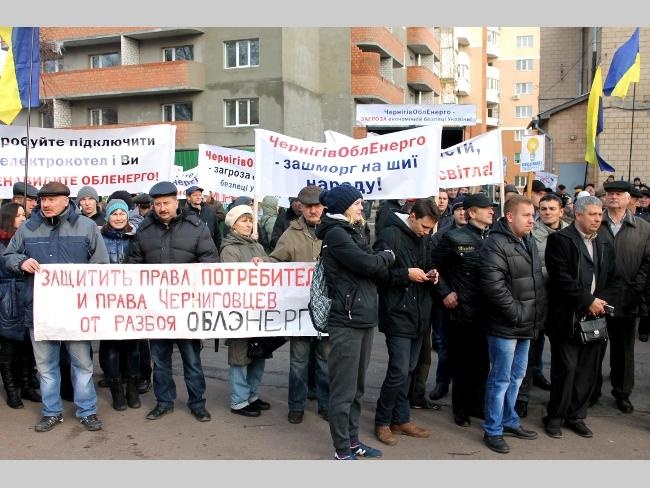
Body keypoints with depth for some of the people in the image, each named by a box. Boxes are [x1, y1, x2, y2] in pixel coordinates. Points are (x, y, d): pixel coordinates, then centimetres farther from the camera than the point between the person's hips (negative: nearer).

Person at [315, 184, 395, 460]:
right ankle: (342, 449, 9)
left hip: (364, 318, 9)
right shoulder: (335, 234, -9)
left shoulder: (351, 232, 18)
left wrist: (381, 261, -4)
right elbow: (367, 263, -18)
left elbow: (374, 271, 16)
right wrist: (388, 256, 1)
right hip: (346, 320, -9)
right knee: (344, 388, -1)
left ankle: (353, 440, 27)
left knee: (357, 386, 16)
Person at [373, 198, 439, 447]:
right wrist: (406, 274, -21)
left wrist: (431, 275, 3)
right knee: (398, 371, -6)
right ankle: (382, 421, 12)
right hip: (397, 314, -7)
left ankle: (401, 419, 26)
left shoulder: (424, 239, 11)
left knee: (408, 371, 14)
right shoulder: (390, 235, -13)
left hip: (419, 314, 8)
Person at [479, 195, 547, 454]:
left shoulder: (529, 241, 12)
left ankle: (509, 421, 35)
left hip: (526, 325, 9)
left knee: (516, 376, 19)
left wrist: (538, 314, 12)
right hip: (504, 326, -9)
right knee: (500, 379, 1)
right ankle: (493, 431, 15)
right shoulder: (495, 244, -17)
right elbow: (493, 286, -25)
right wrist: (517, 313, -20)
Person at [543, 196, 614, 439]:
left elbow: (609, 278, 17)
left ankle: (576, 416, 22)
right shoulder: (559, 239, -6)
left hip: (594, 316, 6)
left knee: (588, 370, 8)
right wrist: (588, 301, -14)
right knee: (565, 368, -2)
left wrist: (600, 302, 1)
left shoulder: (604, 243, 15)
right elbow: (561, 278, -14)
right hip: (567, 317, -5)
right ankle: (554, 417, 14)